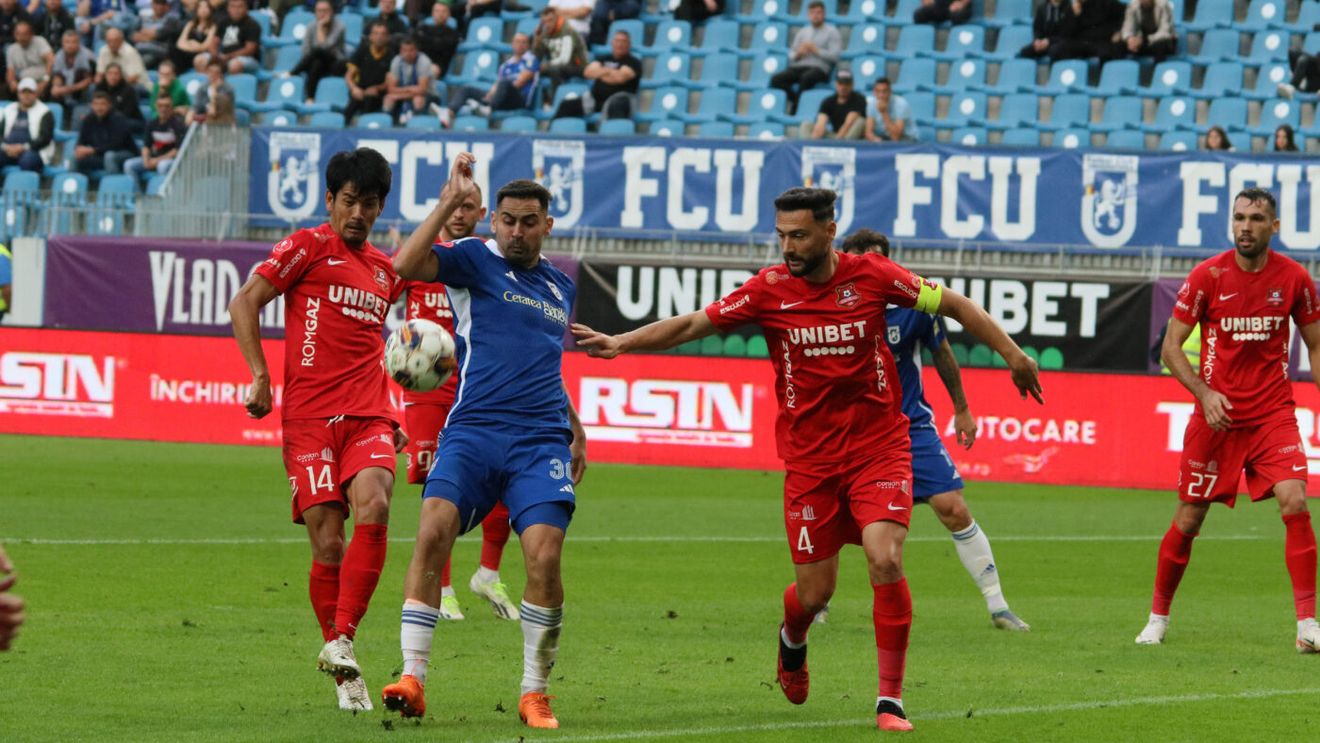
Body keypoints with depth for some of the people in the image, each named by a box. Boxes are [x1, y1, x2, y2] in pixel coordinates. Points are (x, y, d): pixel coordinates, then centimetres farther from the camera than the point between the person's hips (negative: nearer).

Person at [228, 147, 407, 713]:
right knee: (328, 543, -7)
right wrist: (259, 375, -11)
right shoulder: (309, 247, 3)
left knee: (373, 508, -24)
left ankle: (343, 640, -21)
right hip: (309, 415, -4)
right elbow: (244, 303, -2)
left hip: (368, 416, 4)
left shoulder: (384, 271, 20)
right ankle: (342, 671, 7)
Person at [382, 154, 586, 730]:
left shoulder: (561, 287, 22)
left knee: (545, 554, -15)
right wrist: (450, 202, -15)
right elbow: (406, 265, -14)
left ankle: (534, 693, 0)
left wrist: (575, 429, 33)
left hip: (541, 440, 3)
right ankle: (412, 678, -19)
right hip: (472, 432, -3)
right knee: (434, 526, -23)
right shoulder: (475, 261, 6)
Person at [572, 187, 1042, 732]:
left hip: (879, 449, -1)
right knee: (814, 594, 3)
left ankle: (890, 701, -9)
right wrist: (620, 343, -13)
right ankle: (792, 641, 42)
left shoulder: (872, 276, -6)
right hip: (809, 458, 1)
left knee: (885, 561, -21)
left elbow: (953, 305, 4)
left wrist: (1010, 352, 4)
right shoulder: (770, 289, -5)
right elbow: (692, 324, -2)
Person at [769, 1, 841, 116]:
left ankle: (796, 108, -29)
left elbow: (834, 56, -3)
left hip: (820, 68, -4)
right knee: (776, 79, -25)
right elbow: (791, 56, 20)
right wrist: (798, 54, -3)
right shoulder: (802, 32, 22)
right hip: (799, 66, 4)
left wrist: (816, 50, -9)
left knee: (806, 77, -41)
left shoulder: (831, 32, 9)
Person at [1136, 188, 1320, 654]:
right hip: (1215, 417, 0)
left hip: (1273, 414, 0)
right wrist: (1204, 393, -16)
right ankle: (1158, 617, 24)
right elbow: (1171, 346, -2)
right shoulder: (1207, 276, -6)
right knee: (1188, 520, 5)